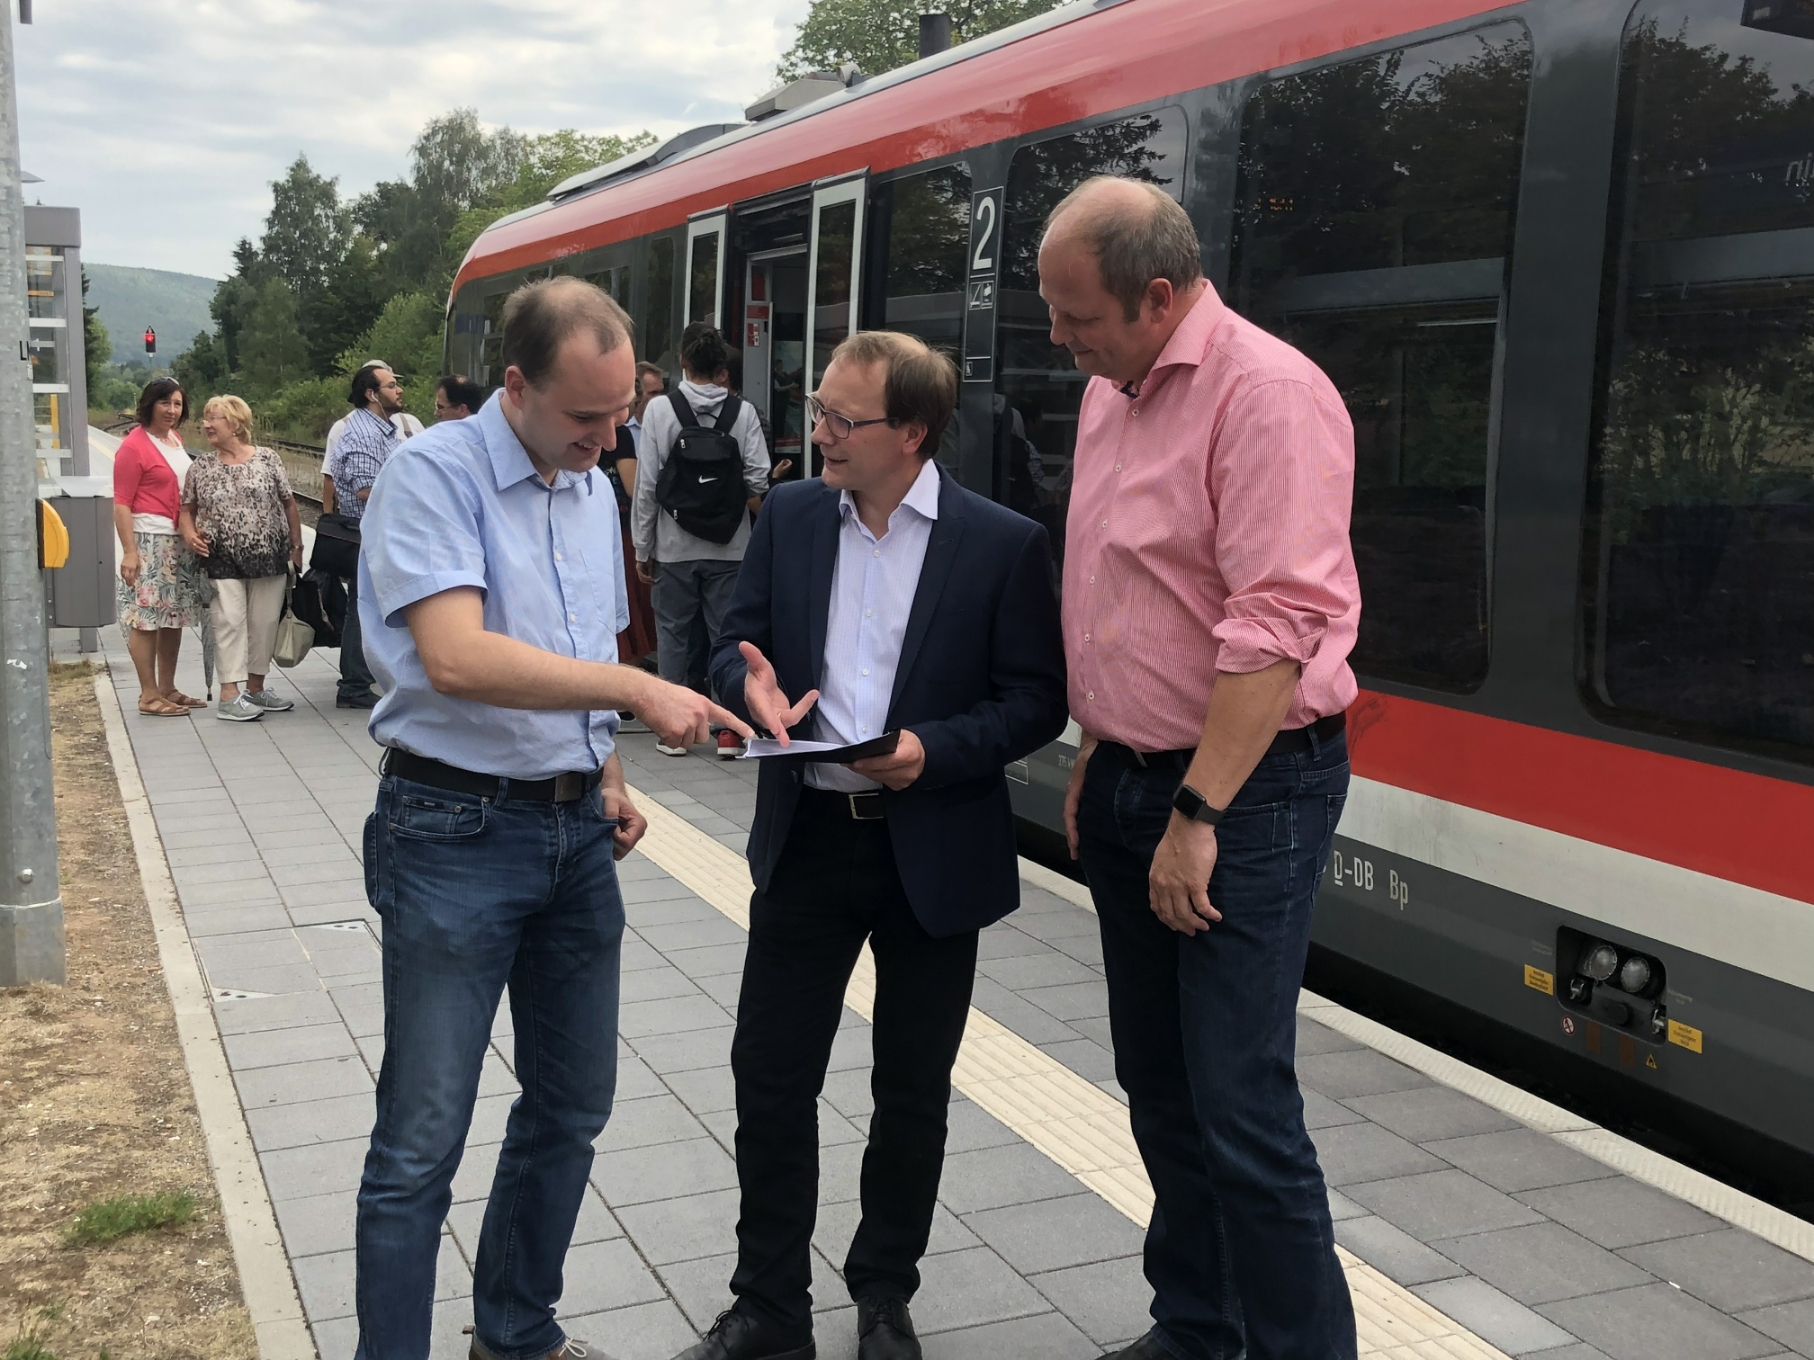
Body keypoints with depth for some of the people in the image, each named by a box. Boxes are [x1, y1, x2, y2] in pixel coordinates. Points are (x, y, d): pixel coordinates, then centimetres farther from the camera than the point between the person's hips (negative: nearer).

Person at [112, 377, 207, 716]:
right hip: (149, 540, -8)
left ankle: (168, 689, 22)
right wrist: (129, 551, -20)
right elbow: (122, 503, -14)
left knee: (174, 618, 13)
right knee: (147, 619, -4)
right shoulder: (133, 446, -10)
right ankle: (149, 696, 0)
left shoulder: (176, 439, 13)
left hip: (180, 542, 8)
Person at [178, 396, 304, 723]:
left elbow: (288, 504, 5)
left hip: (269, 557, 1)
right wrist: (190, 535, -7)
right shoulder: (200, 467, 5)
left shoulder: (267, 459, 2)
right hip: (223, 560, -1)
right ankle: (229, 696, -6)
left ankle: (256, 689, 21)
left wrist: (296, 546, 3)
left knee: (265, 622, 7)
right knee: (231, 621, -6)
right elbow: (187, 509, 12)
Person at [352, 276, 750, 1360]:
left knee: (573, 1108, 15)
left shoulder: (594, 490, 11)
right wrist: (636, 688, -27)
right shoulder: (434, 474, -13)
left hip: (575, 828, 7)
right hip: (456, 831, -7)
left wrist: (608, 777, 9)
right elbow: (456, 658, -26)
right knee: (424, 1140, -3)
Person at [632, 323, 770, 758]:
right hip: (728, 546, 1)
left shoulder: (660, 409, -5)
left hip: (674, 546, 0)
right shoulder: (743, 412, -4)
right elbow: (758, 482, -8)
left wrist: (642, 548, 2)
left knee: (672, 635, 9)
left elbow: (646, 484, -5)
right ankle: (729, 729, 9)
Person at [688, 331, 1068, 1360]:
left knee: (913, 1091, 12)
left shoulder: (1005, 543, -9)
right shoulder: (790, 515, 2)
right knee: (770, 1074, 7)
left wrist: (933, 750, -22)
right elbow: (738, 640, 9)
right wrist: (752, 682, -15)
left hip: (933, 853, -2)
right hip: (806, 839, 3)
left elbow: (1037, 702, -7)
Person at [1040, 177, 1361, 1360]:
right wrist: (1096, 766, 16)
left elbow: (1275, 629, -23)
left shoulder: (1268, 395, -17)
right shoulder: (1111, 393, 11)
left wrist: (1197, 816, -22)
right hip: (1132, 780, 9)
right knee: (1159, 1085, 16)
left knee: (1241, 1107, -6)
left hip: (1243, 794, -9)